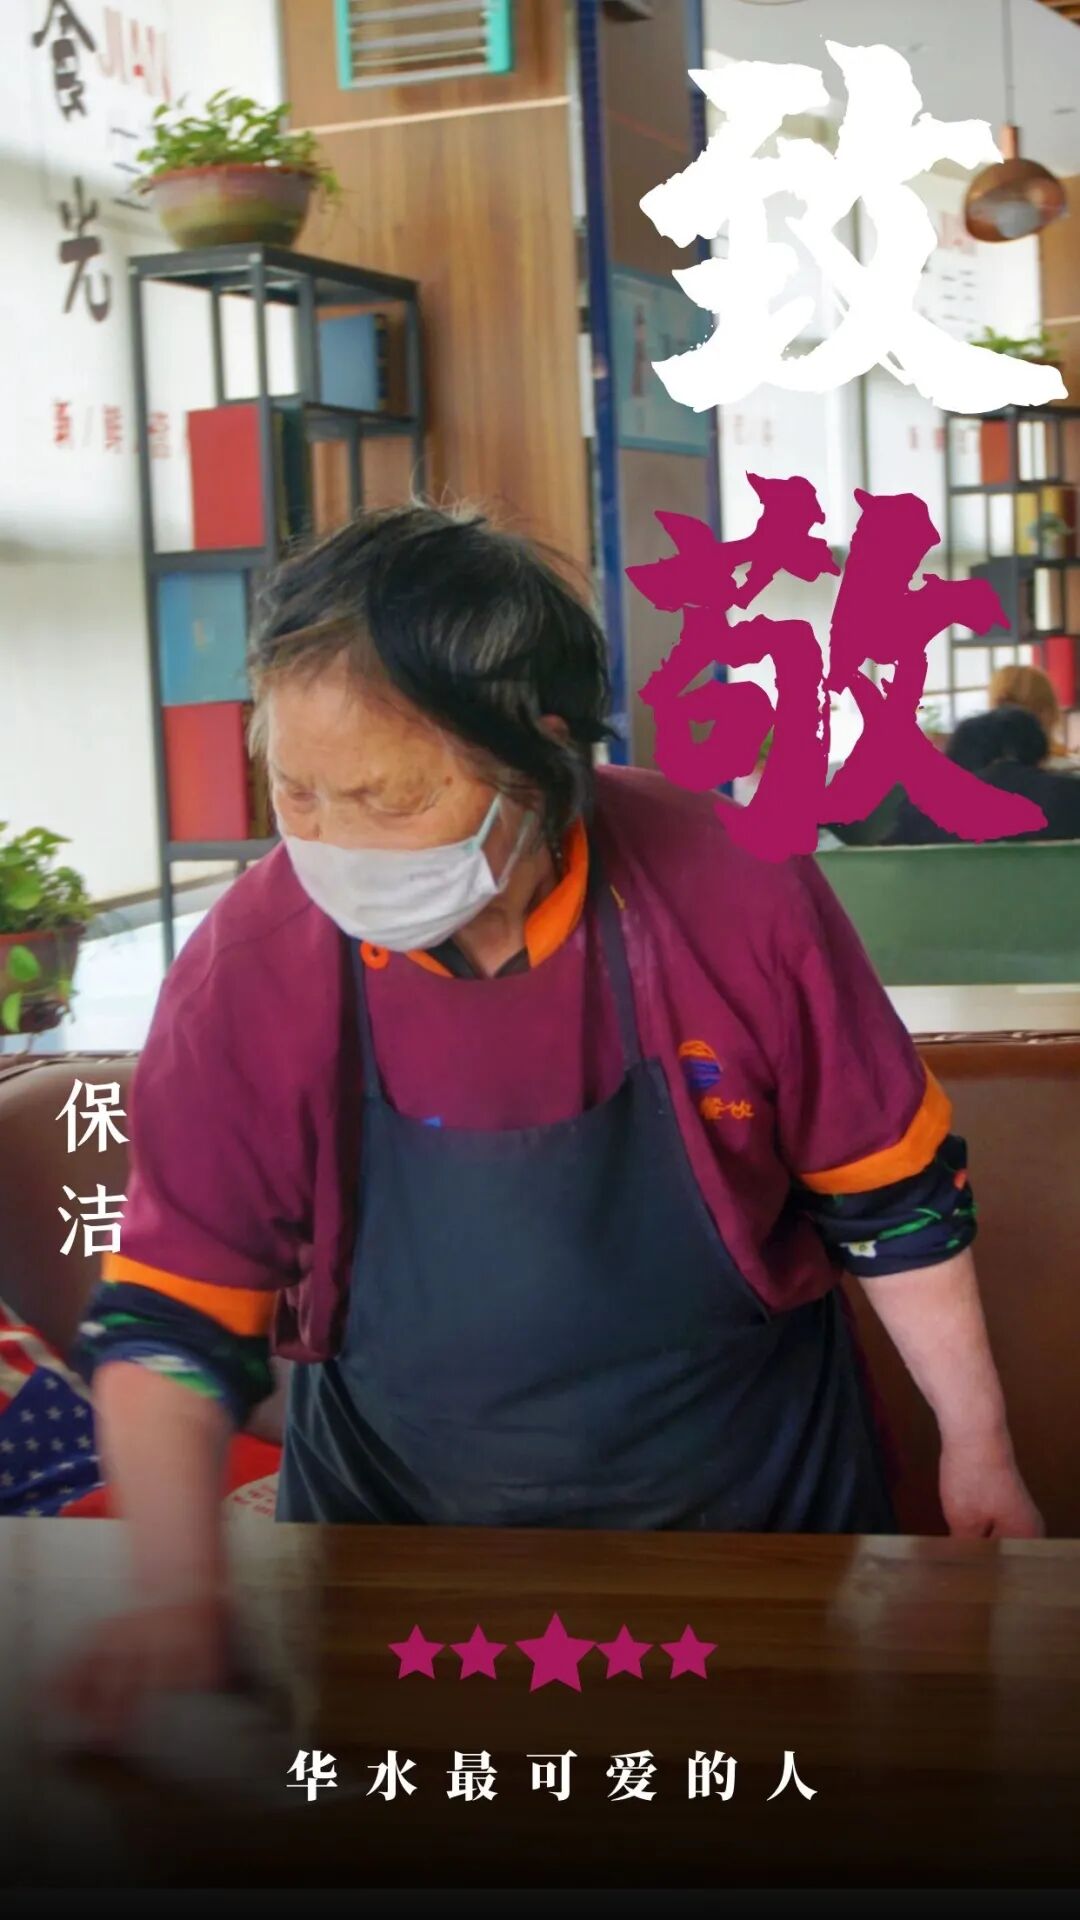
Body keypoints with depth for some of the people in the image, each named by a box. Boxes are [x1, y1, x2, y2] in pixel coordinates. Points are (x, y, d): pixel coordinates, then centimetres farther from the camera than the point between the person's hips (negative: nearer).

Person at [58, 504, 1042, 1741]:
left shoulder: (733, 894, -19)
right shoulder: (246, 969, -18)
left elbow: (894, 1195, -6)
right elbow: (173, 1321, -13)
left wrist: (975, 1445, -1)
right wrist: (177, 1594, -25)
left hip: (753, 1517, 0)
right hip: (399, 1537, 0)